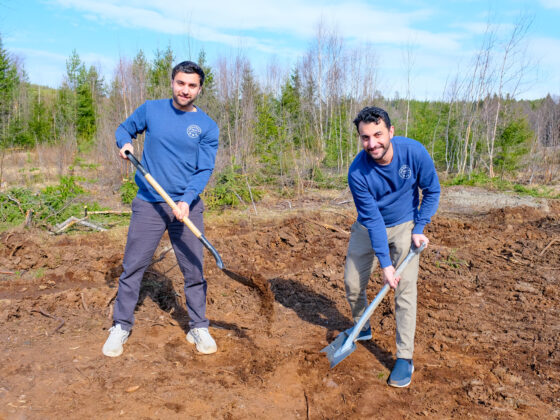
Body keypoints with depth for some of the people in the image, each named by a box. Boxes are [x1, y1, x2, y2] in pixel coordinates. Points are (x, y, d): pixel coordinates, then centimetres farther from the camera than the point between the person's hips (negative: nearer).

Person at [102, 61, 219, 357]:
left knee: (194, 269, 4)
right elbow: (124, 129, 20)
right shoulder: (151, 110, 4)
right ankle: (121, 327, 20)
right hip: (148, 204, 1)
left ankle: (198, 327, 20)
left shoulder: (207, 127, 0)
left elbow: (204, 170, -5)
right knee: (133, 267, 4)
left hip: (187, 207, 0)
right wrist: (125, 144, -4)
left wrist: (187, 200, -21)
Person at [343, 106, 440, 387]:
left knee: (405, 288, -10)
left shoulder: (414, 152, -24)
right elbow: (372, 219, -22)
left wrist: (419, 229, -12)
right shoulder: (357, 172, -26)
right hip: (368, 228, 1)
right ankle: (362, 329, 35)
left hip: (404, 226, -1)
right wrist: (384, 263, -23)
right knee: (353, 284, 5)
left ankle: (405, 358, 1)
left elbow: (432, 191, -6)